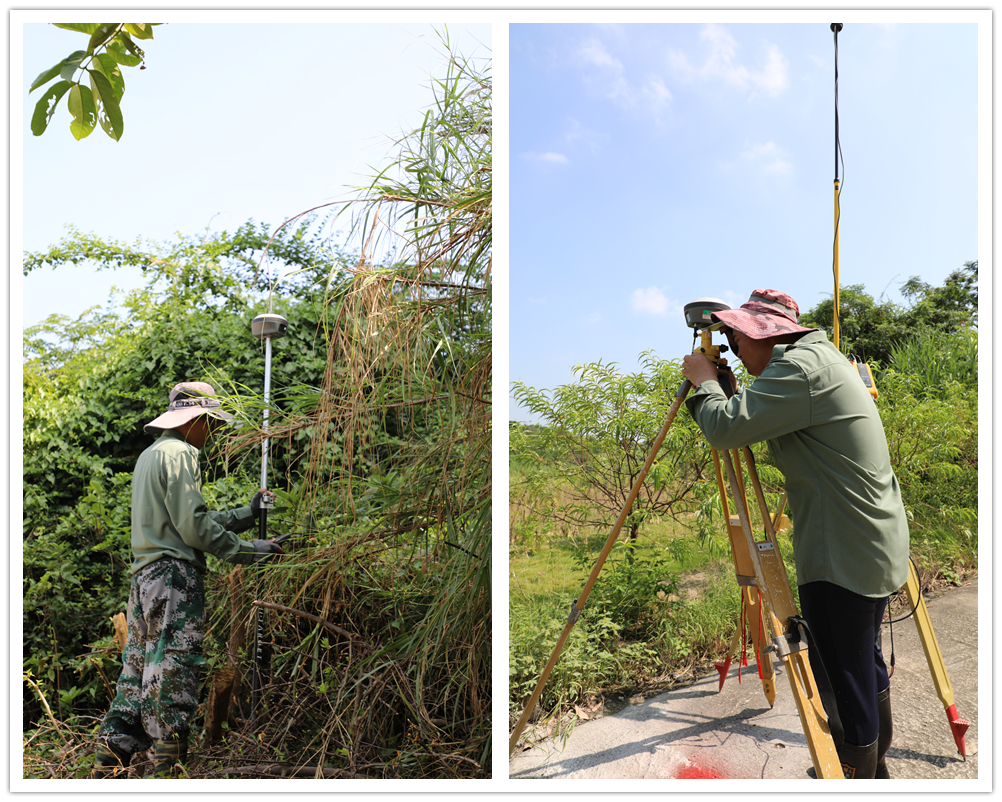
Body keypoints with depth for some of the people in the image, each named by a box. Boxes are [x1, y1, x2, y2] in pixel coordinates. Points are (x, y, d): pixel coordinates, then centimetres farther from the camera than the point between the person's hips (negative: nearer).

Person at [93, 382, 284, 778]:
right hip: (175, 572, -10)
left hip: (145, 575, 10)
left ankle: (109, 767, 20)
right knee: (172, 670, -6)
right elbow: (195, 526, -17)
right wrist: (249, 551, -9)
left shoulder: (149, 455, 22)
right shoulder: (179, 453, -10)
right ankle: (170, 767, 0)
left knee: (138, 668, 14)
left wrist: (247, 513, 21)